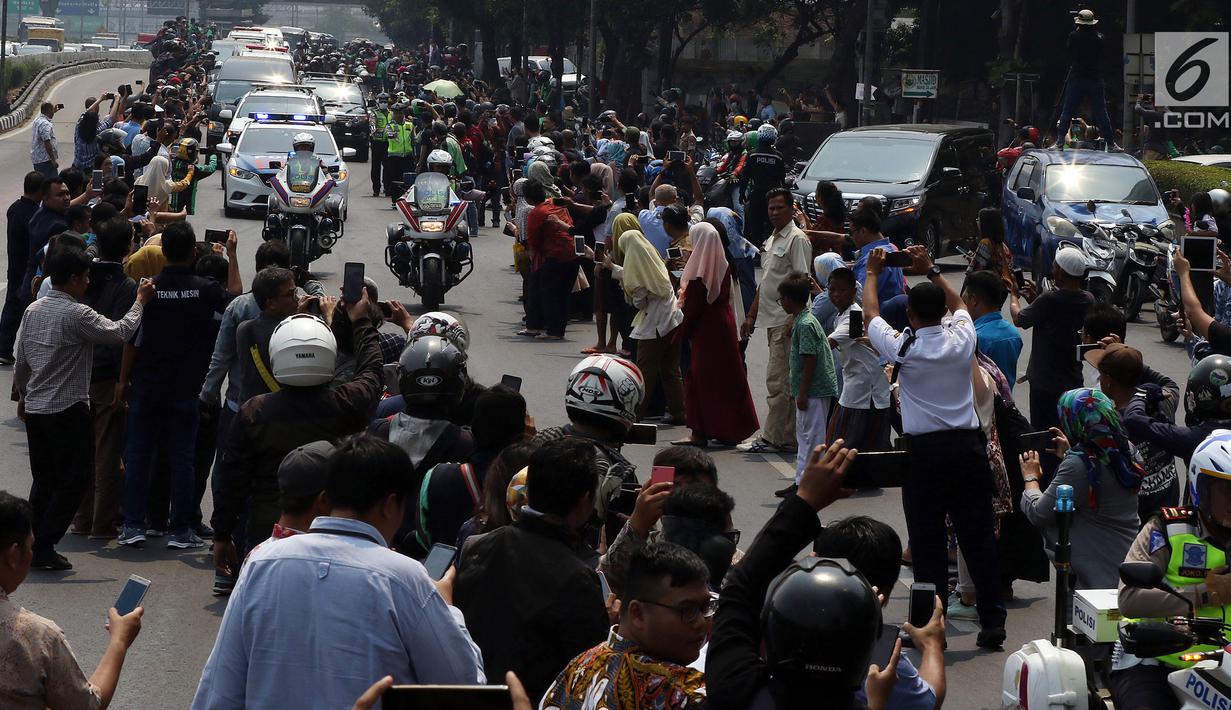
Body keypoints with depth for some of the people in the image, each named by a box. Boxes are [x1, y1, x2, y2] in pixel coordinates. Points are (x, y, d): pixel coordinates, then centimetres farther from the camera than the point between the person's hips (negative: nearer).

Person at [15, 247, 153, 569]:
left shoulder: (33, 310, 8)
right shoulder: (76, 314, -17)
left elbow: (21, 362, 16)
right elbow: (119, 332, -15)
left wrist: (23, 393, 29)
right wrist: (141, 301, -2)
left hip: (35, 407, 8)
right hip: (68, 409, -8)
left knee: (44, 480, 15)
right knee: (73, 480, 0)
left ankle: (32, 546, 14)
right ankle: (44, 546, -4)